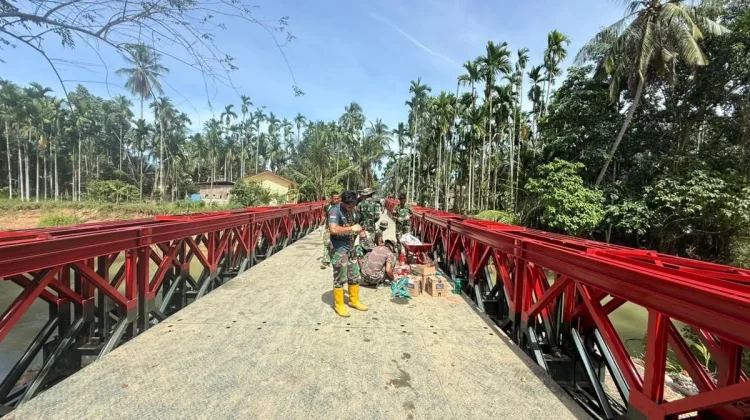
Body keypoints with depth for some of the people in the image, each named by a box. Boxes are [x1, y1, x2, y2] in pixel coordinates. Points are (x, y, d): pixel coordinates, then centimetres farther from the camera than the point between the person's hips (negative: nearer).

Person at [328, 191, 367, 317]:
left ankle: (354, 301, 32)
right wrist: (351, 228, -26)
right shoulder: (335, 211, -17)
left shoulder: (352, 210, 8)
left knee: (355, 276, 15)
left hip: (351, 247, 8)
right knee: (340, 278, 2)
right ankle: (339, 305, 18)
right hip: (339, 249, -8)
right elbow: (333, 229, -31)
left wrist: (358, 229, 7)